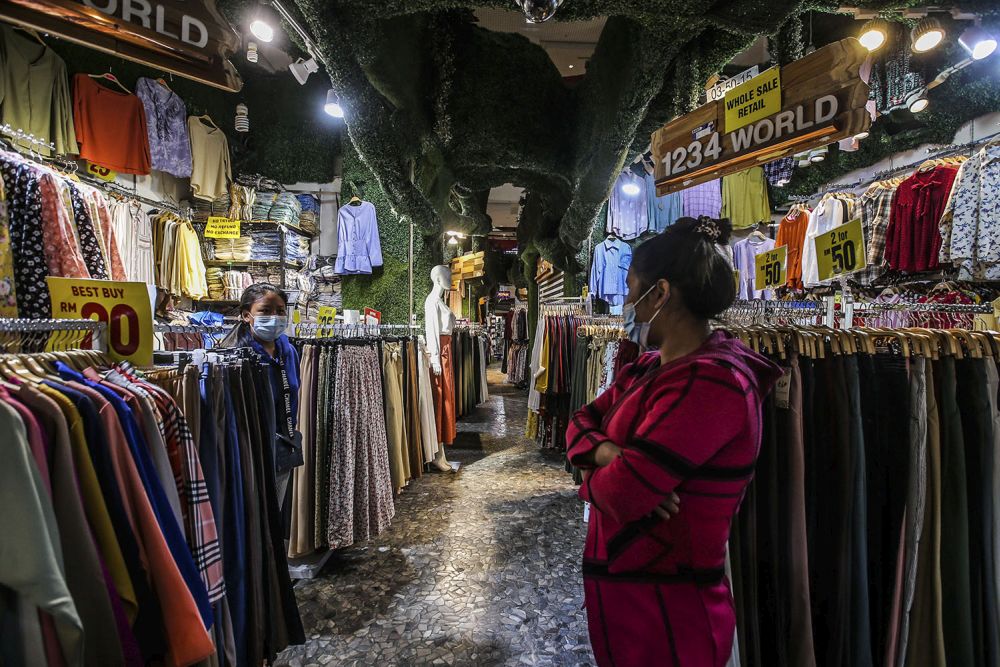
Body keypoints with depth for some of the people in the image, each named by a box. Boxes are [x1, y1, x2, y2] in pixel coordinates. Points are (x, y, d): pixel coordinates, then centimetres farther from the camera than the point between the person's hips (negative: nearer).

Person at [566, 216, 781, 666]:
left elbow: (621, 495, -29)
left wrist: (594, 477, -6)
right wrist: (607, 452, -14)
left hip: (667, 611, -8)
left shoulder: (710, 383, -25)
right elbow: (583, 423, 7)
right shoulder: (649, 367, 5)